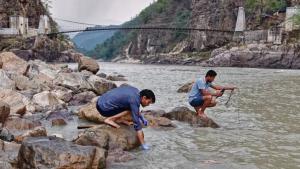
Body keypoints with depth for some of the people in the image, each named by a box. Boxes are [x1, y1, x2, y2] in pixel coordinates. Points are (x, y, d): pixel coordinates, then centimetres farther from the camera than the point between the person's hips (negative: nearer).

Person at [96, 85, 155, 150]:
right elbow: (136, 123, -20)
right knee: (130, 109, -15)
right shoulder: (134, 100, -20)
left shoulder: (136, 91, 6)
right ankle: (110, 119, -12)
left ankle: (119, 119, 9)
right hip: (103, 108, -9)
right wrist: (143, 145, -17)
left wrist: (142, 118, 24)